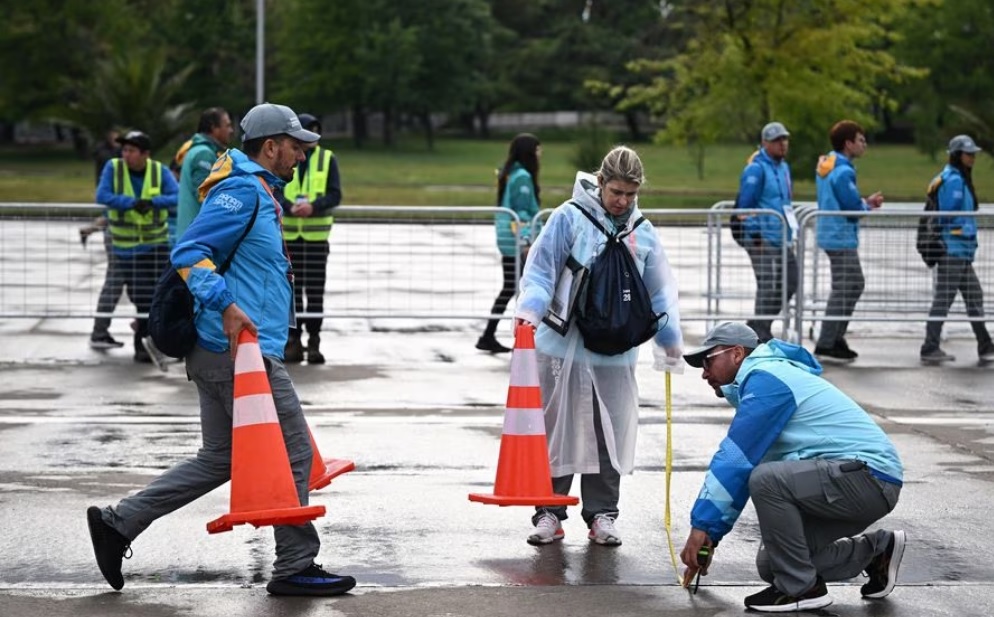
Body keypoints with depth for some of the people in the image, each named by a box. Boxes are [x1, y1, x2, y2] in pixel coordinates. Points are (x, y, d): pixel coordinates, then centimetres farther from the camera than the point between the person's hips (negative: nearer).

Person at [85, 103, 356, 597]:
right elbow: (189, 253, -19)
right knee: (292, 453, -4)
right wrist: (226, 306, -29)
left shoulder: (257, 193, 21)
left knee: (218, 459, 14)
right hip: (240, 351, -11)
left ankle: (118, 522, 13)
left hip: (219, 352, 11)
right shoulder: (243, 190, -11)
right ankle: (295, 566, 3)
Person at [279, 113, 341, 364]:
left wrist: (313, 206, -20)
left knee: (315, 291, 0)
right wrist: (290, 207, -23)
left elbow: (335, 195, -2)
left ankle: (313, 342, 6)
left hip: (317, 234, 0)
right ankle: (293, 341, 10)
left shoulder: (328, 159, 3)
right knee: (292, 290, 5)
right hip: (288, 233, 0)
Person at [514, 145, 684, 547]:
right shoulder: (570, 218, -5)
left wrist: (670, 340, 15)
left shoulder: (643, 232, 7)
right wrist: (530, 309, -25)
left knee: (611, 435, 5)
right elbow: (541, 269, -9)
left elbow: (660, 290, 14)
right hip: (563, 347, -3)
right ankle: (549, 512, 11)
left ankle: (602, 515, 13)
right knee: (557, 431, 4)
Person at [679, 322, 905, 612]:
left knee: (767, 480, -29)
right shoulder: (767, 377, 19)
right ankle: (875, 550, 21)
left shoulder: (765, 379, -12)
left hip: (869, 477, -10)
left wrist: (702, 525, -14)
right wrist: (710, 537, 18)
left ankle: (800, 588, -13)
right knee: (772, 565, 10)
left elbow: (735, 459, -17)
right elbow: (739, 469, 20)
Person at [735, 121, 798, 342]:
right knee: (768, 286, -10)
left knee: (789, 283, 10)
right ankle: (761, 334, -4)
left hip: (782, 239, 9)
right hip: (764, 239, -9)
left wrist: (789, 233, 21)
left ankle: (757, 327, 20)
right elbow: (746, 204, -14)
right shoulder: (756, 169, -11)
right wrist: (756, 235, -17)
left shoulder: (784, 167, 18)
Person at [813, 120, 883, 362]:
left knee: (854, 286, 17)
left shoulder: (825, 165, 12)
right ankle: (825, 345, -4)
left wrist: (865, 202, 10)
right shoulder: (843, 171, -19)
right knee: (843, 292, -6)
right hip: (841, 238, -10)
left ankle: (836, 338, 19)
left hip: (831, 234, 10)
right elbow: (853, 208, -20)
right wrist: (868, 205, 1)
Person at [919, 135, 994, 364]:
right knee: (943, 299, -6)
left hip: (962, 251, 10)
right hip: (953, 249, -10)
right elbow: (947, 217, -18)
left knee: (974, 298, 13)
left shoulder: (959, 178, 16)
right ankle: (930, 349, -2)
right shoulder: (953, 180, -14)